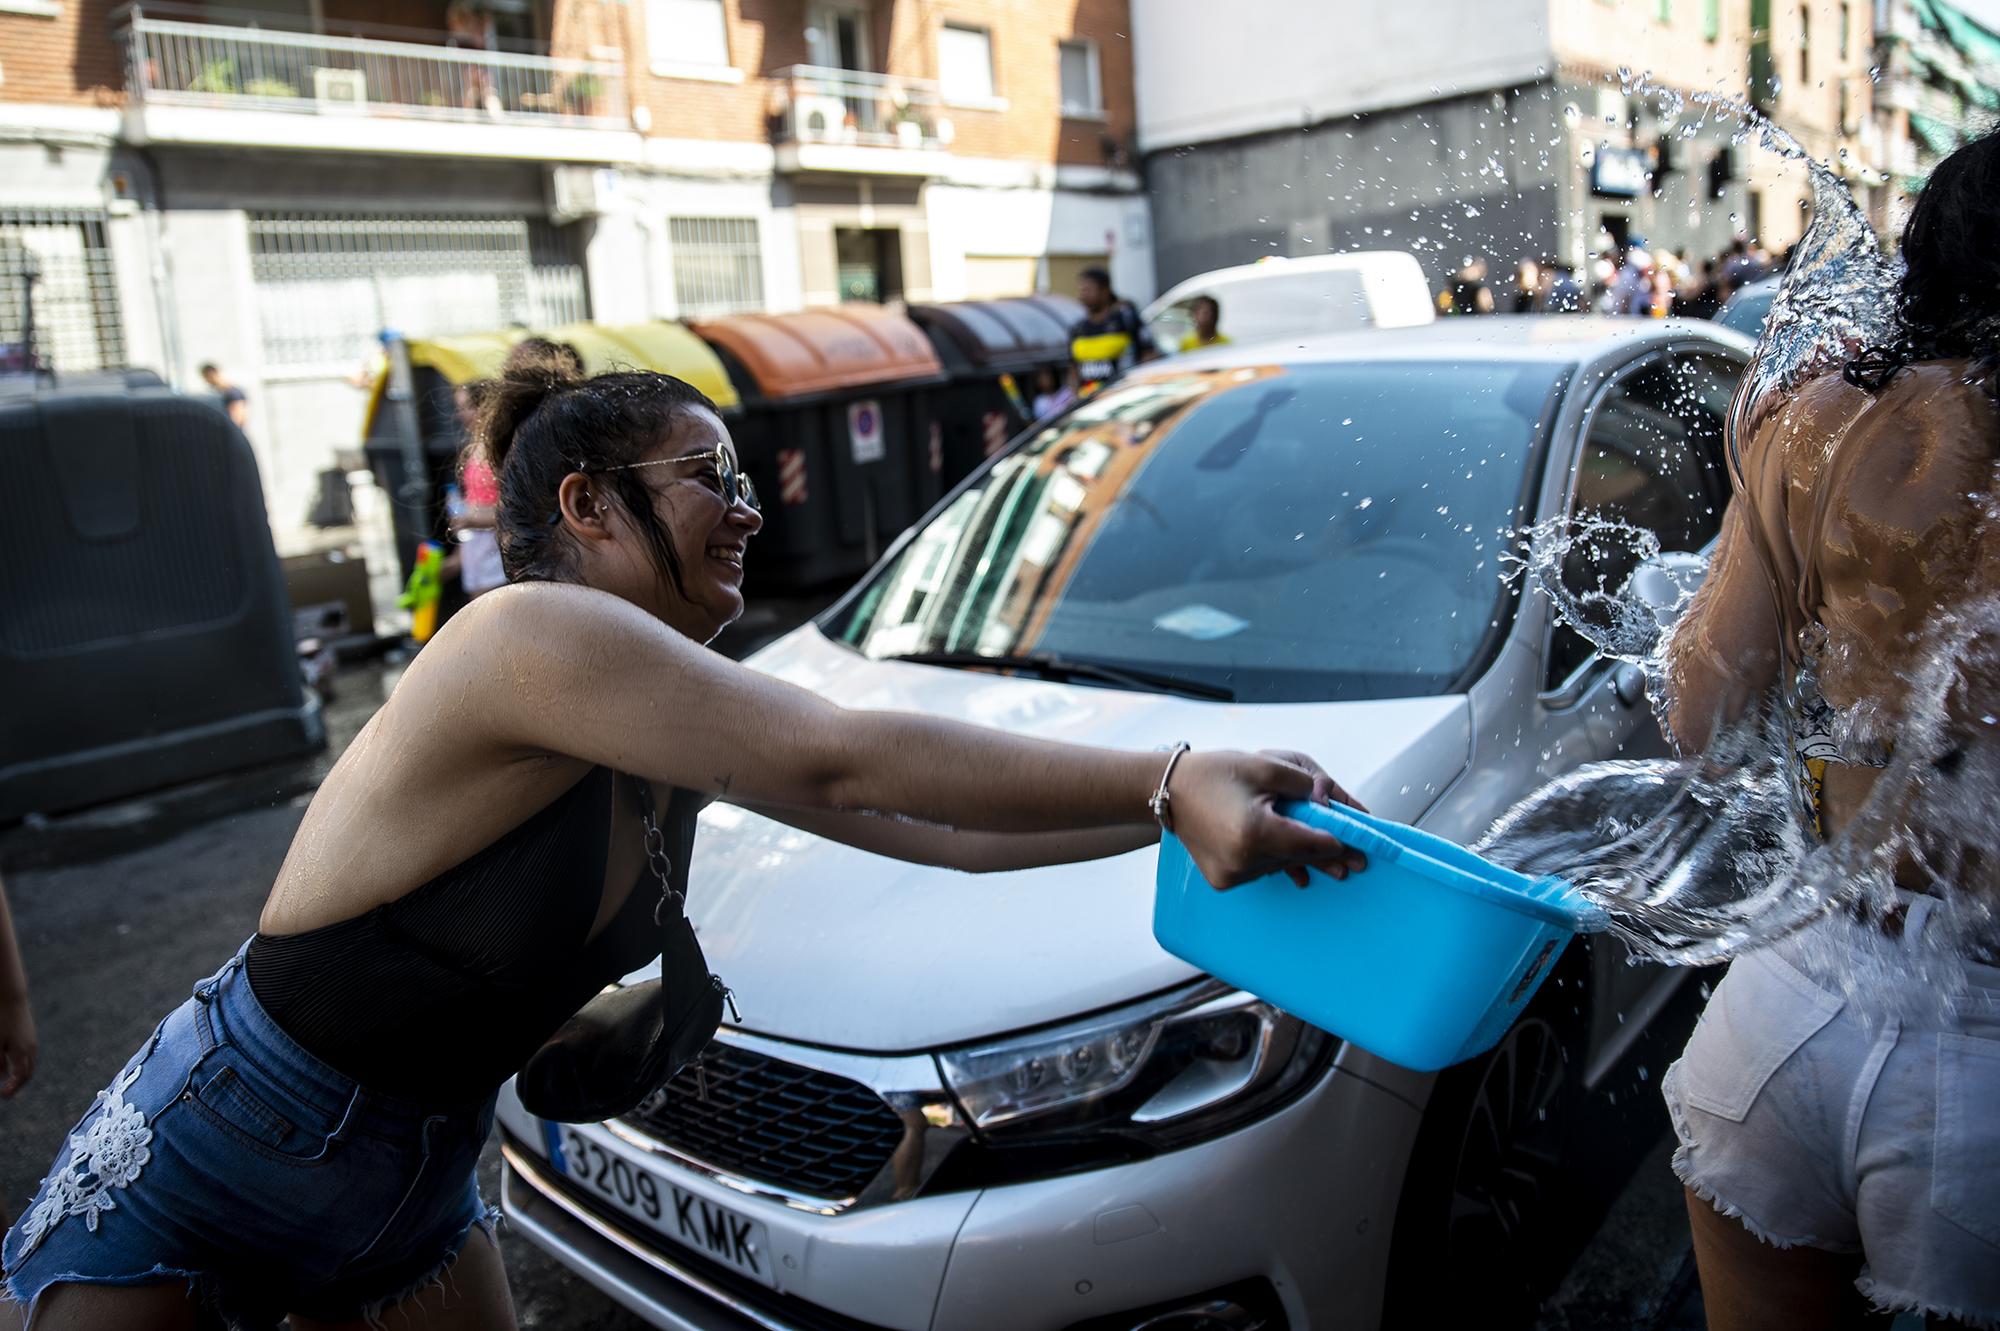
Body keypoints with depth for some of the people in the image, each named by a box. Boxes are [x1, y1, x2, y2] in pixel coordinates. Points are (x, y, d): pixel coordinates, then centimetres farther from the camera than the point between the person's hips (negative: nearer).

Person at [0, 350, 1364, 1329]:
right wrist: (1173, 780, -34)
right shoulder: (535, 636, -29)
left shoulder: (690, 729, -4)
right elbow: (848, 760, -35)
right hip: (203, 1167, -7)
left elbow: (938, 820, -6)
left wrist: (1191, 804, -13)